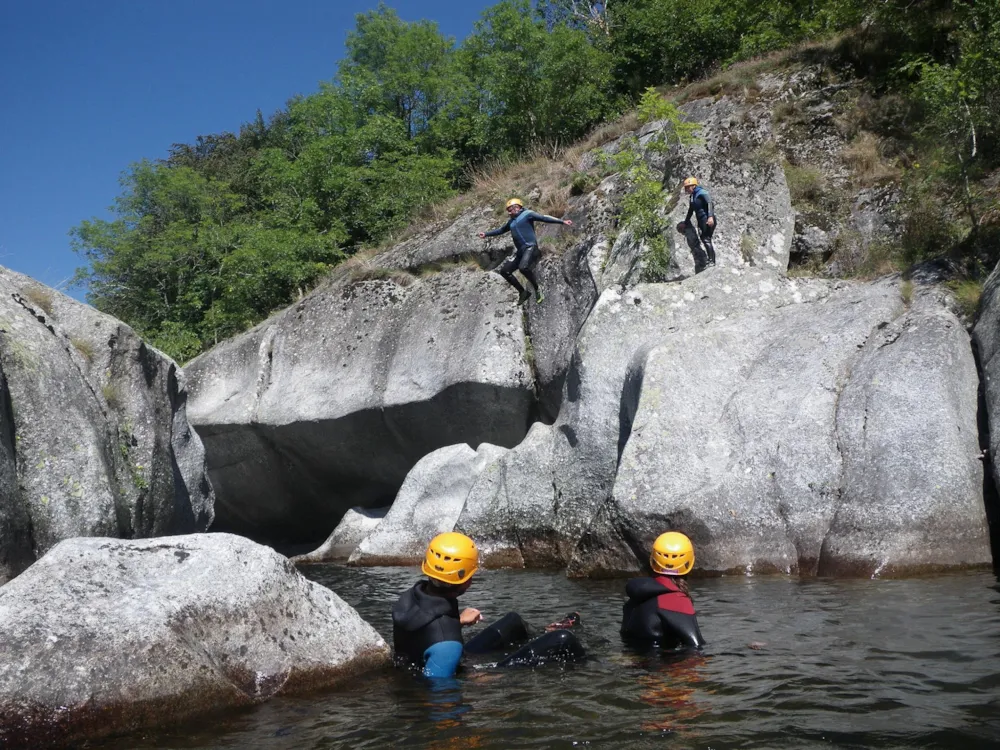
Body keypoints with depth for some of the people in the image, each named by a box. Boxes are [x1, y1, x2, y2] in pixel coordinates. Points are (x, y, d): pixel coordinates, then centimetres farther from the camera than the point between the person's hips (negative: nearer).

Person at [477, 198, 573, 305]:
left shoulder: (527, 214, -1)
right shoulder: (511, 221, 21)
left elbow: (544, 218, -11)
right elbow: (501, 230, 38)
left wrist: (562, 221, -20)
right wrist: (486, 234, 39)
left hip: (530, 247, -8)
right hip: (519, 251, 9)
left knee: (523, 267, -33)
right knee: (504, 270, 2)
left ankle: (537, 289, -11)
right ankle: (522, 292, 11)